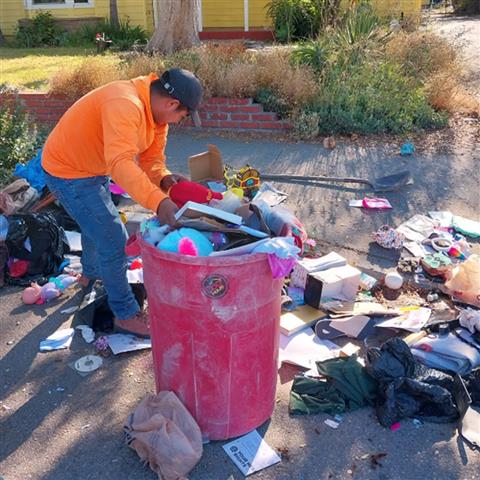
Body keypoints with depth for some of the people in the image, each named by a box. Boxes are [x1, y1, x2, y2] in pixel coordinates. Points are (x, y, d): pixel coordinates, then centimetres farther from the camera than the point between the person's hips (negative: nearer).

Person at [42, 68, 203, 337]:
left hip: (93, 167, 10)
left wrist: (163, 178, -25)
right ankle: (126, 315, 8)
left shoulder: (156, 107, -5)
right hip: (68, 173, -10)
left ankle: (91, 274, 59)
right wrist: (158, 201, -57)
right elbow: (121, 163, -48)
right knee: (114, 239, -8)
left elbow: (151, 155, -4)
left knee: (97, 223, 31)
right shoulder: (125, 105, -36)